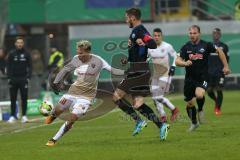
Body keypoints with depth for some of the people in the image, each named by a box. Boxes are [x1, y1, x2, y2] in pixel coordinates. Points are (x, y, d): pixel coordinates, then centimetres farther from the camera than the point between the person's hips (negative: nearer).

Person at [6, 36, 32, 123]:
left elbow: (30, 66, 6)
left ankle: (24, 116, 1)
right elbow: (8, 66, 5)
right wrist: (9, 78, -4)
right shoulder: (11, 54, 5)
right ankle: (12, 116, 7)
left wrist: (28, 77, -4)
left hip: (23, 79, 0)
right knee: (13, 99, 2)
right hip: (13, 79, 0)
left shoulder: (26, 54, 5)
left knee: (24, 98, -2)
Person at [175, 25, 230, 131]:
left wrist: (225, 66, 6)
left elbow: (219, 51, 9)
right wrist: (185, 63, -24)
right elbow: (177, 61, -2)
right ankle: (194, 123, 32)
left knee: (199, 95, -31)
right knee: (189, 103, 7)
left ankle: (200, 110, 2)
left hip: (202, 77, -3)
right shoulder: (186, 47, 1)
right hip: (189, 78, 3)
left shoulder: (206, 45, -3)